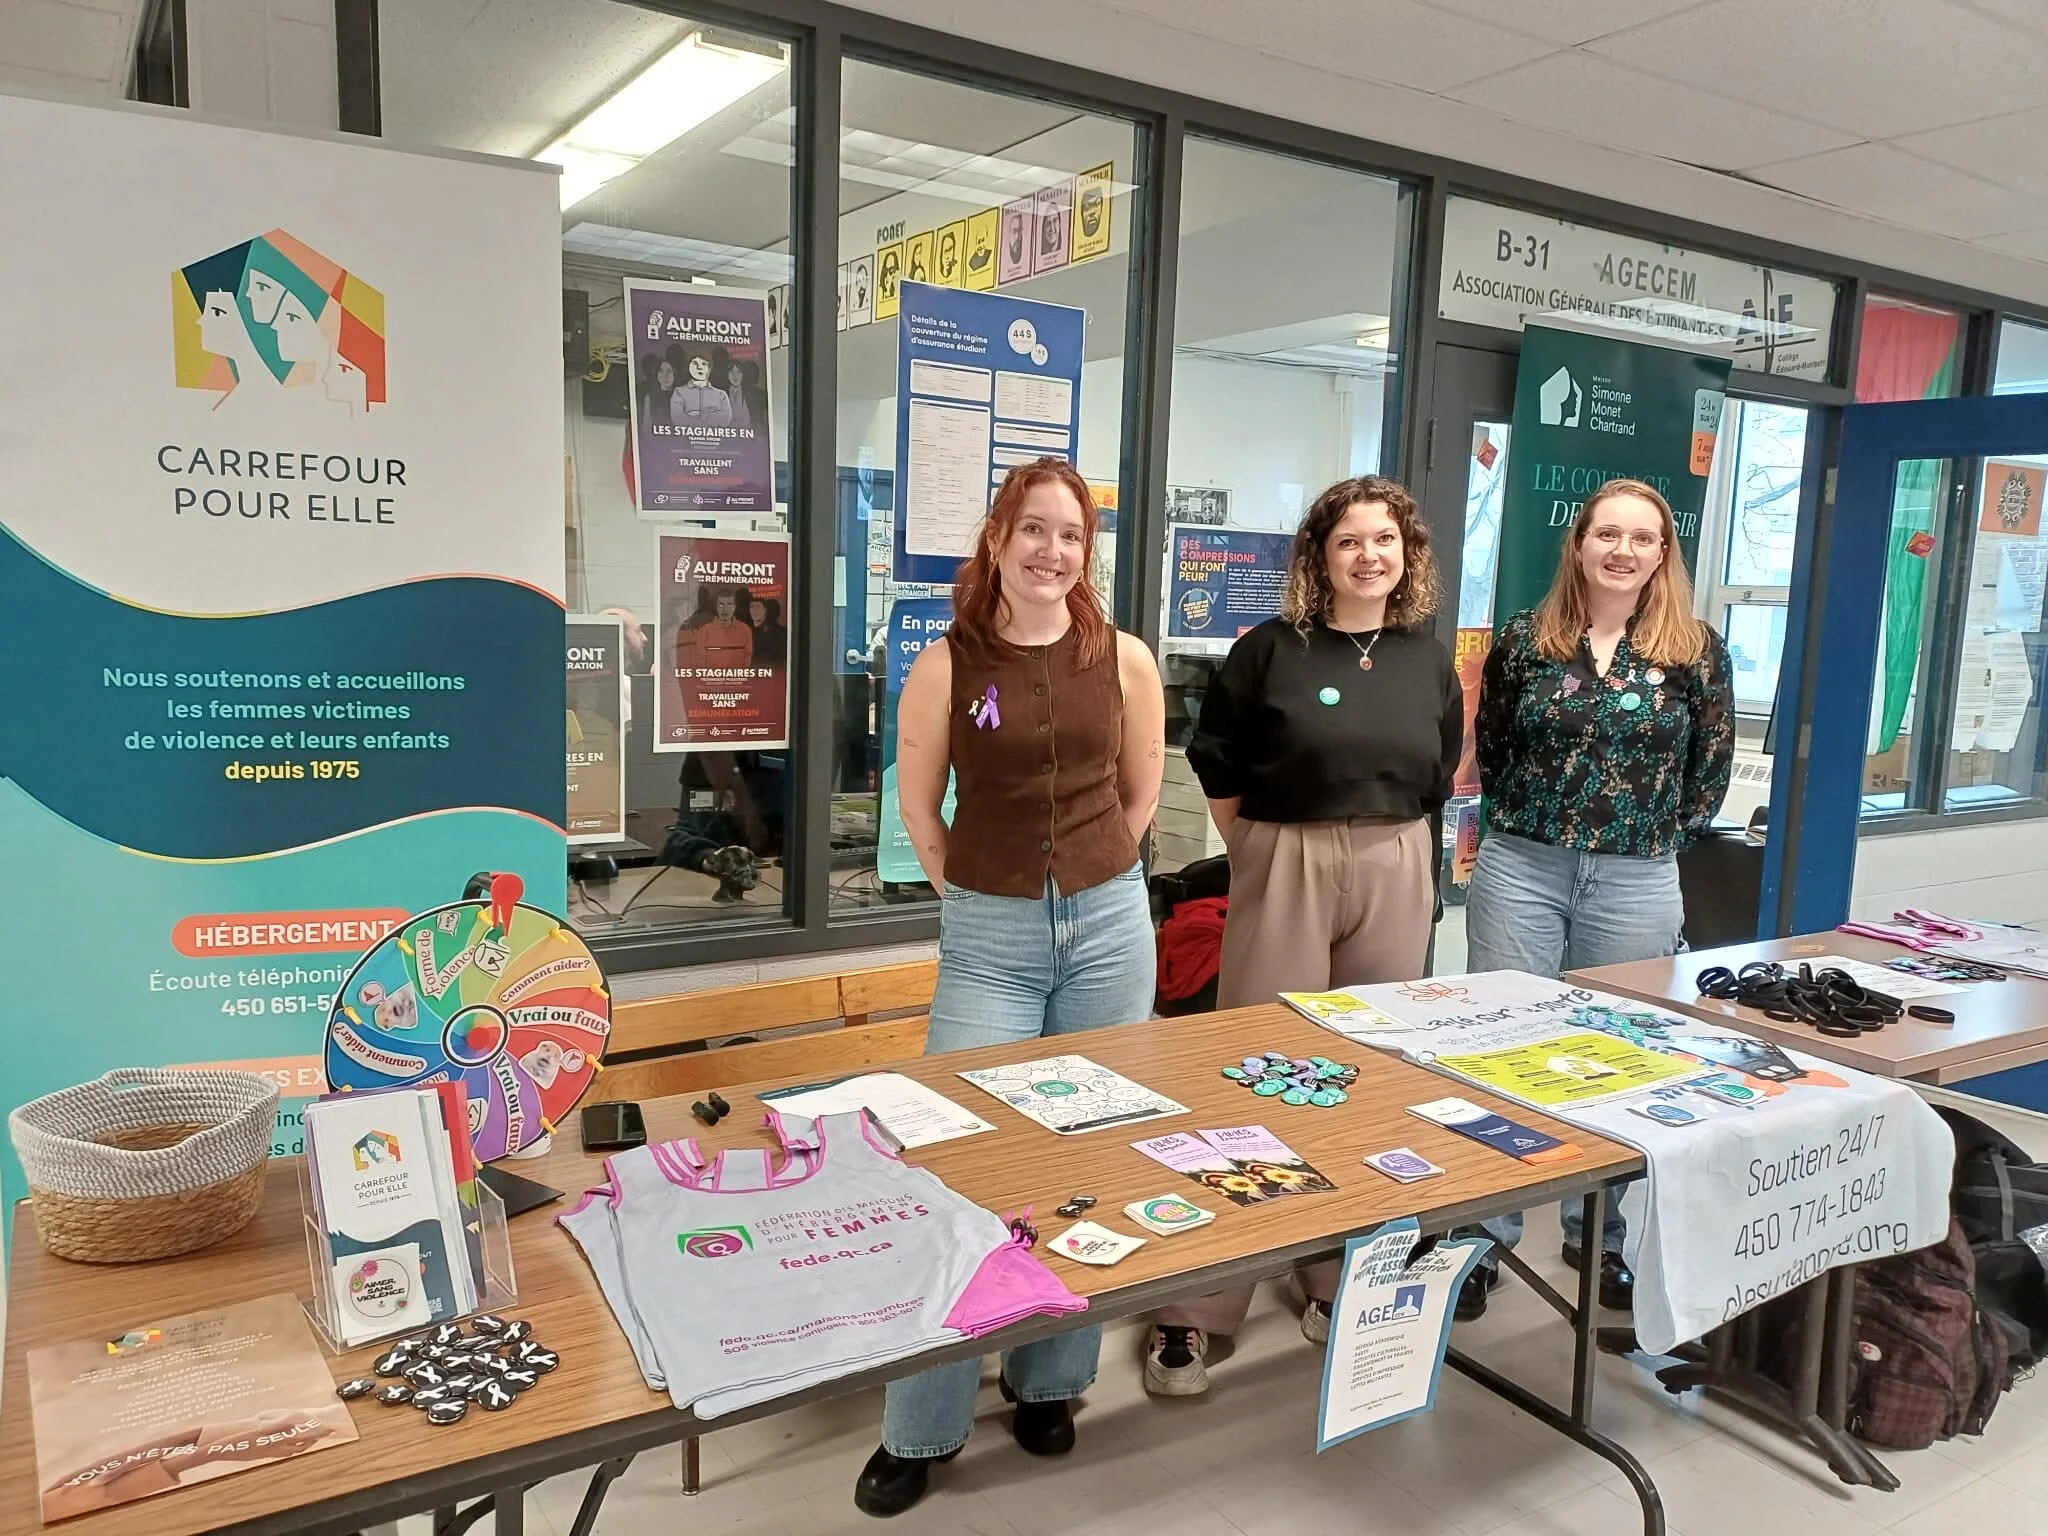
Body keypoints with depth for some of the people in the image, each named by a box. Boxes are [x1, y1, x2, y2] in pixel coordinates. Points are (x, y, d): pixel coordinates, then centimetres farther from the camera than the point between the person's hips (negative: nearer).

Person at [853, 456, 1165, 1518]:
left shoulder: (1124, 660, 0)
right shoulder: (946, 665, -6)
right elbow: (918, 807, 3)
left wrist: (1086, 878, 12)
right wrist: (982, 896, 6)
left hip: (1108, 925, 2)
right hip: (989, 935, -2)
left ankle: (1050, 1384, 31)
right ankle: (920, 1429, 13)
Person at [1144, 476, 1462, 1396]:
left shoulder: (1428, 661, 8)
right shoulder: (1271, 648, -3)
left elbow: (1439, 785, 15)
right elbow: (1216, 765, 1)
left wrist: (1403, 867, 9)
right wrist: (1261, 853, 1)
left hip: (1395, 879, 4)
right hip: (1286, 870, -4)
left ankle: (1343, 1279, 27)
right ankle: (1194, 1307, 6)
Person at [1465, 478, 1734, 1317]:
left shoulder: (1696, 650, 0)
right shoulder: (1524, 638, 1)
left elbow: (1711, 771, 5)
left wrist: (1654, 838, 2)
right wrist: (1530, 822, 4)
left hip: (1636, 885, 0)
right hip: (1521, 871, 0)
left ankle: (1600, 1235, 30)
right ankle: (1484, 1234, 18)